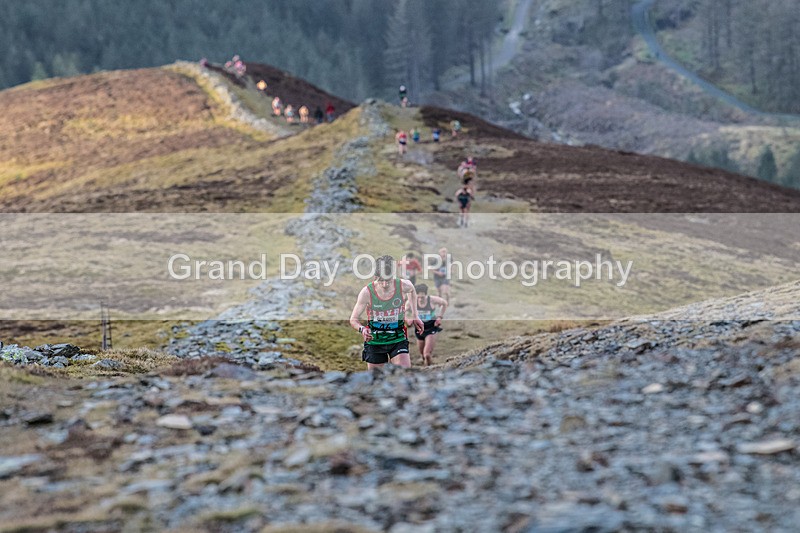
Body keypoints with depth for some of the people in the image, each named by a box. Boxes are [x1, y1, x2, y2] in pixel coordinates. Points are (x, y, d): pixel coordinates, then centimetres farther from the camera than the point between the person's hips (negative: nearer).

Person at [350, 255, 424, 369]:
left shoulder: (403, 286, -16)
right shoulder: (367, 292, -20)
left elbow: (412, 290, 12)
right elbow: (353, 319, -10)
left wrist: (415, 316, 12)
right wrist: (362, 329, -32)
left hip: (398, 339, 0)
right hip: (374, 341, 0)